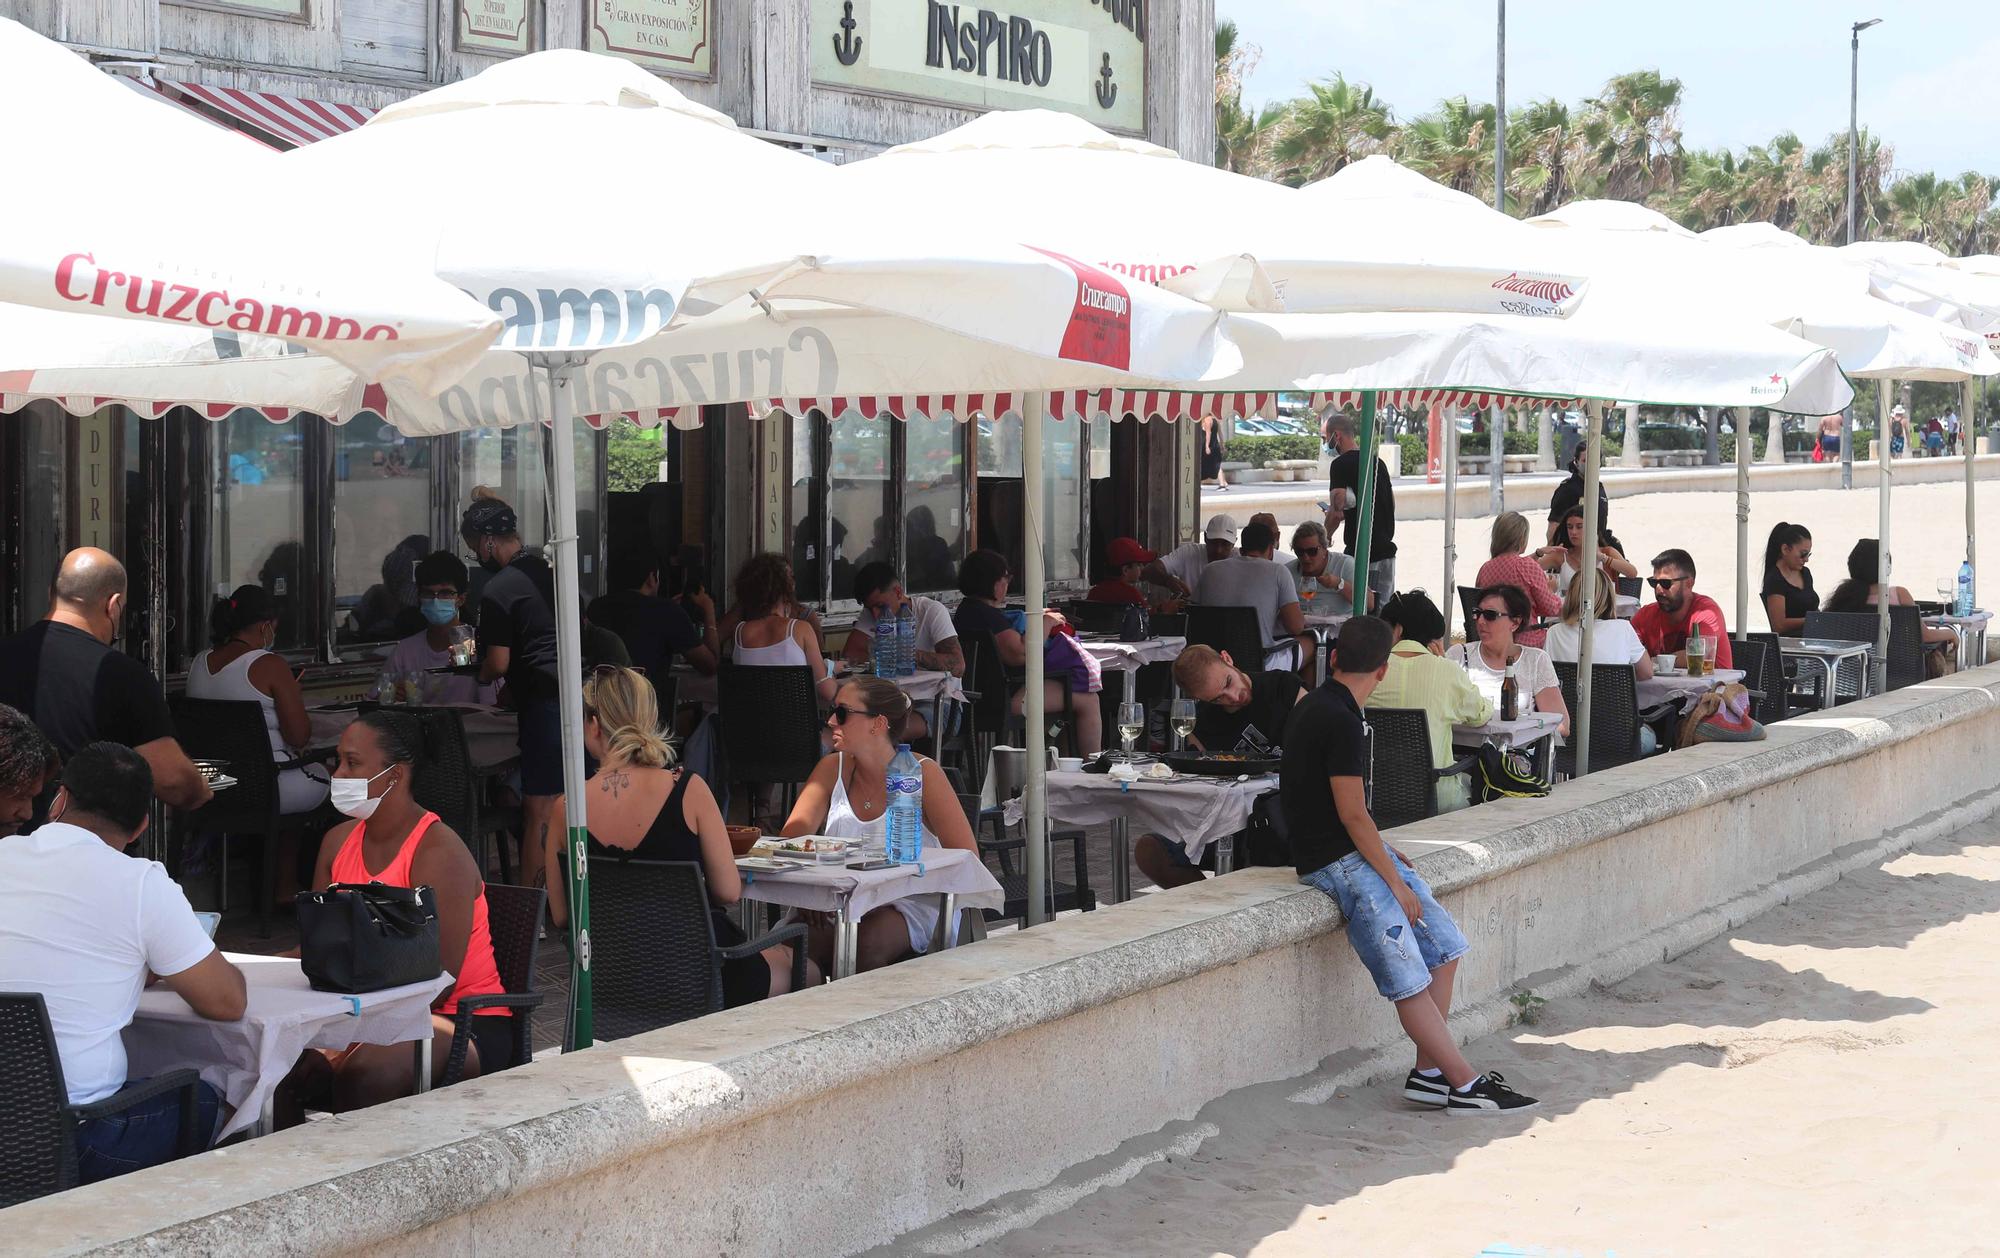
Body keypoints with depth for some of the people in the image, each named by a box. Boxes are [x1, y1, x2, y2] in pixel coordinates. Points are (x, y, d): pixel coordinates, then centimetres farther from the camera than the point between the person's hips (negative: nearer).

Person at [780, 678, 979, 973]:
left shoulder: (922, 774, -7)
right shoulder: (833, 769, 6)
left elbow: (967, 857, -11)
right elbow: (793, 833, -3)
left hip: (914, 905, -3)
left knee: (864, 946, -34)